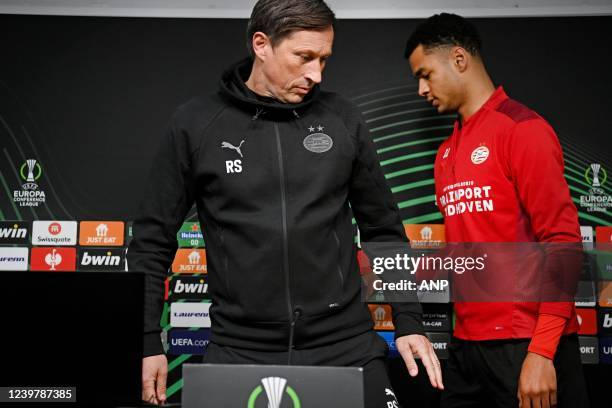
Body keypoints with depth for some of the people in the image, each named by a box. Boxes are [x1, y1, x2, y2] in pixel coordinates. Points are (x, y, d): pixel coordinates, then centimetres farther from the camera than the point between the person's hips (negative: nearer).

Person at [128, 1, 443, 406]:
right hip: (239, 351, -1)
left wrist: (409, 320, 5)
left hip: (347, 346, 1)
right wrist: (148, 341, 0)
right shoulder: (196, 125, -2)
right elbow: (153, 240, 3)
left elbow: (384, 227, 9)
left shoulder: (343, 119, 2)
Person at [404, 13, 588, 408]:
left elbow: (562, 240, -14)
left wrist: (541, 351, -18)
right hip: (467, 344, 7)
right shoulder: (447, 152, 14)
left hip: (526, 343, -7)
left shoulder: (522, 128, -9)